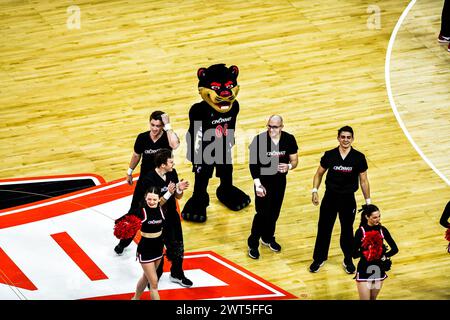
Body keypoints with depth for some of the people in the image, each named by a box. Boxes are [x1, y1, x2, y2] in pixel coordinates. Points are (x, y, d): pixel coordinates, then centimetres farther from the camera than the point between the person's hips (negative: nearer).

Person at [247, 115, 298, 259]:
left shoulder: (289, 139, -11)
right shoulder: (259, 140, -19)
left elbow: (294, 160, 0)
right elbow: (253, 163, -13)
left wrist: (289, 166, -24)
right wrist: (257, 184, -20)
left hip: (280, 180, 4)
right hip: (263, 180, -4)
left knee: (274, 212, 16)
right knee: (262, 213, -5)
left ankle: (268, 238, 38)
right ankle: (253, 244, 11)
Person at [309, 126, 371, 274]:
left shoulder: (359, 157, -9)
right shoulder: (329, 155, -7)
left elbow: (363, 180, -1)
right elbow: (319, 173, 6)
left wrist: (368, 202, 0)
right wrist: (315, 190, -6)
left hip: (348, 199, -1)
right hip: (330, 196, 1)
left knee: (347, 230, 11)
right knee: (324, 228, 7)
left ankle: (348, 260, 30)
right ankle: (319, 259, 25)